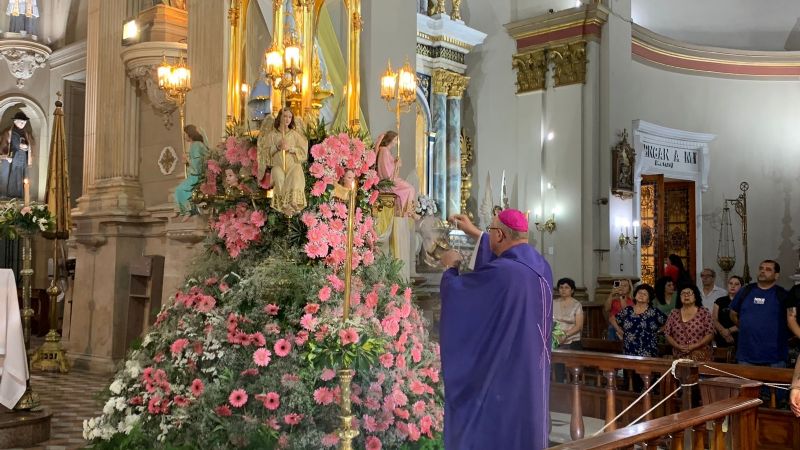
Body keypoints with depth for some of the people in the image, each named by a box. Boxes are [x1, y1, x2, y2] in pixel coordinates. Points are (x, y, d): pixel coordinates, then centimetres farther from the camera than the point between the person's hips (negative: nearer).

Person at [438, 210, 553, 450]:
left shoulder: (500, 272, -24)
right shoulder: (540, 265, 1)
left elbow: (455, 288, -8)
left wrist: (450, 266, 15)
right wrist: (475, 233, 33)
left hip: (501, 376, -8)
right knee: (524, 430, 17)